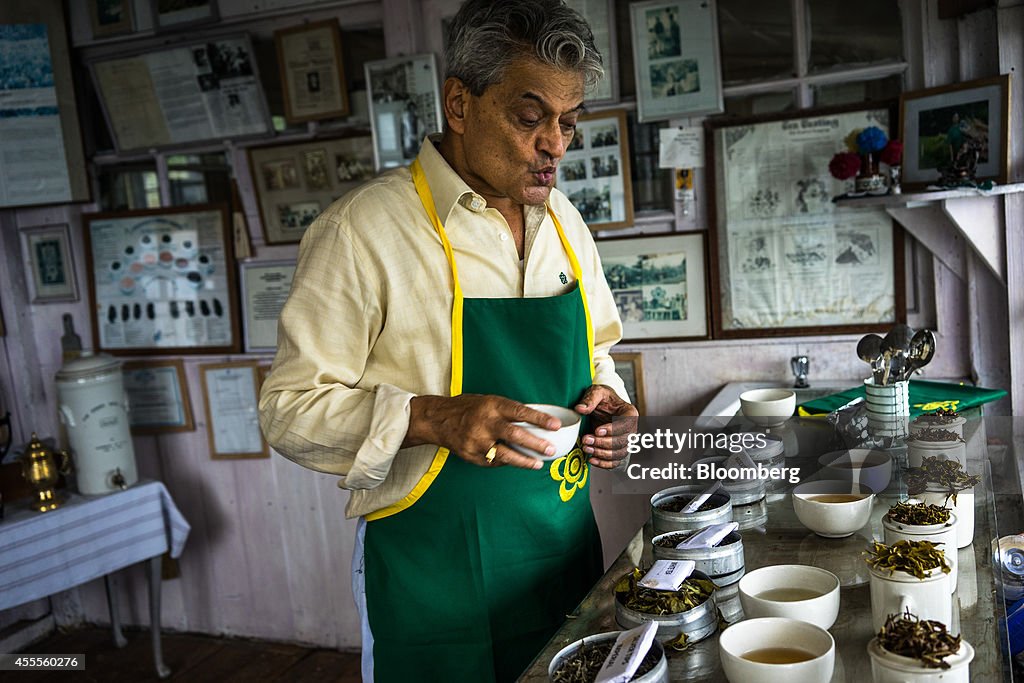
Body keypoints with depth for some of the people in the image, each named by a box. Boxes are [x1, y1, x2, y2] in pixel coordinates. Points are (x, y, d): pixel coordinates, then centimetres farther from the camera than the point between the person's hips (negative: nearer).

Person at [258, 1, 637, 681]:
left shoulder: (563, 221, 6)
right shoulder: (364, 227, -15)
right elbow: (290, 408, -14)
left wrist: (603, 399, -4)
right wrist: (433, 419, -28)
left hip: (565, 550, 6)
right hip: (432, 579, -6)